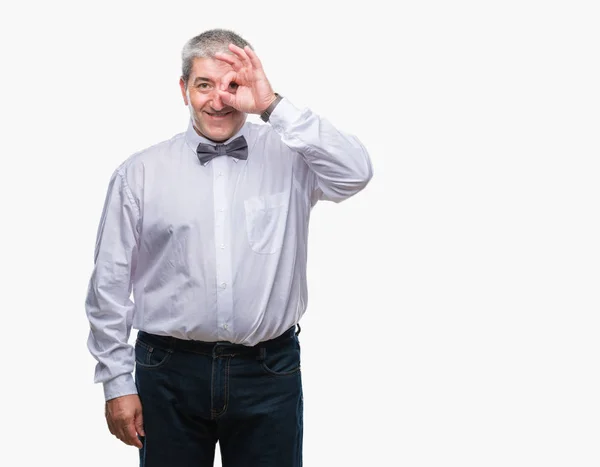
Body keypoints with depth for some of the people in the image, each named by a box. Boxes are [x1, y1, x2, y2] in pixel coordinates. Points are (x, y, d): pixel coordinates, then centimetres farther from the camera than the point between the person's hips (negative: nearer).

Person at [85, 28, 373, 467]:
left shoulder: (288, 157, 0)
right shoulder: (140, 172, 0)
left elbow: (355, 172, -20)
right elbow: (110, 283, 2)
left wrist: (274, 105, -19)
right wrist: (118, 382, 1)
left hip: (269, 371, 0)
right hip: (170, 370, 0)